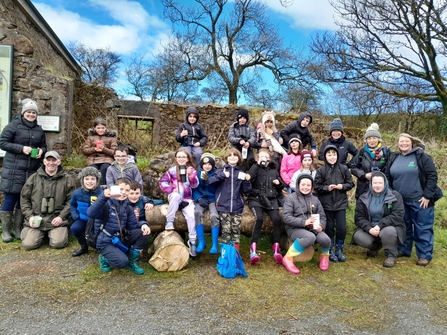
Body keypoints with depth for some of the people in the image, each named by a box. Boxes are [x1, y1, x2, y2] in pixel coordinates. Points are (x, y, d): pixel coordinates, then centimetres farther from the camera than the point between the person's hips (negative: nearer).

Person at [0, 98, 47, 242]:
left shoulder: (39, 130, 12)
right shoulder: (14, 125, -3)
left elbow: (43, 146, 19)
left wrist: (41, 151, -4)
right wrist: (21, 148, -17)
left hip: (32, 171, 5)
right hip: (14, 169, -5)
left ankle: (17, 229, 22)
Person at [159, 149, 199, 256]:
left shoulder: (192, 170, 4)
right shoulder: (172, 170, 1)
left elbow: (195, 185, -6)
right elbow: (162, 182, 0)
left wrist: (191, 175, -23)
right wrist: (171, 189, -17)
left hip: (187, 199, 1)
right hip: (174, 197, -1)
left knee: (191, 216, -22)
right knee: (176, 196, -37)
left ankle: (192, 242, -7)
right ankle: (169, 221, -21)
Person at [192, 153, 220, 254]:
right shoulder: (198, 174, 6)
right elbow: (194, 189, 5)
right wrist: (199, 199, -14)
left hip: (213, 199, -1)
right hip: (201, 199, 2)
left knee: (214, 216, -29)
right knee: (197, 213, -29)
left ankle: (214, 245, -17)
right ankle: (201, 242, -18)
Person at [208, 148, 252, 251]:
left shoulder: (241, 173, 12)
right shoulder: (221, 170, 8)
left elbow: (246, 191, 12)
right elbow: (210, 181, -6)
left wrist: (247, 181, -5)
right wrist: (222, 175, -15)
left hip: (237, 207, 2)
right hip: (223, 206, -1)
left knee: (236, 230, 3)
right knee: (226, 230, -2)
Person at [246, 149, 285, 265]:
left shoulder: (274, 171, 21)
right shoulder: (255, 168, 10)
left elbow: (281, 187, 28)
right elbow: (249, 178, -13)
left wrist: (279, 183, 5)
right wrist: (257, 165, -10)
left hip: (271, 199, 3)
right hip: (256, 198, -3)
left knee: (277, 219, -24)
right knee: (259, 218, -30)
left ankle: (276, 247, -16)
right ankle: (253, 248, -27)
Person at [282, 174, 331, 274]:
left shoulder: (315, 199, 15)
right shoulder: (291, 198, -1)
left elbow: (322, 216, 14)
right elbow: (286, 217, -10)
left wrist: (321, 226, -10)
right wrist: (304, 222, -21)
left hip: (313, 228, 4)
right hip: (295, 229, -4)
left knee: (325, 239, -27)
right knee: (310, 237, -36)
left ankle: (325, 256, 10)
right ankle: (288, 258, -19)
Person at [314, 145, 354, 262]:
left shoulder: (344, 168, 0)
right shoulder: (321, 170, -3)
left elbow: (350, 184, 6)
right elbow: (317, 187, -1)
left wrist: (343, 186, -12)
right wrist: (327, 188, -16)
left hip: (341, 203, 1)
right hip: (326, 204, -1)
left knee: (341, 228, 3)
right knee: (329, 228, 7)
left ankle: (339, 250, 23)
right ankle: (330, 251, 22)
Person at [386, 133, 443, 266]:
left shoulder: (422, 157, -6)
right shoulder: (393, 158, 8)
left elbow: (432, 176, -9)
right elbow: (388, 178, 14)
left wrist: (427, 196, -13)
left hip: (420, 200, -5)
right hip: (400, 201, 5)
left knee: (423, 228, 2)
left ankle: (424, 255, 13)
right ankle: (403, 250, 29)